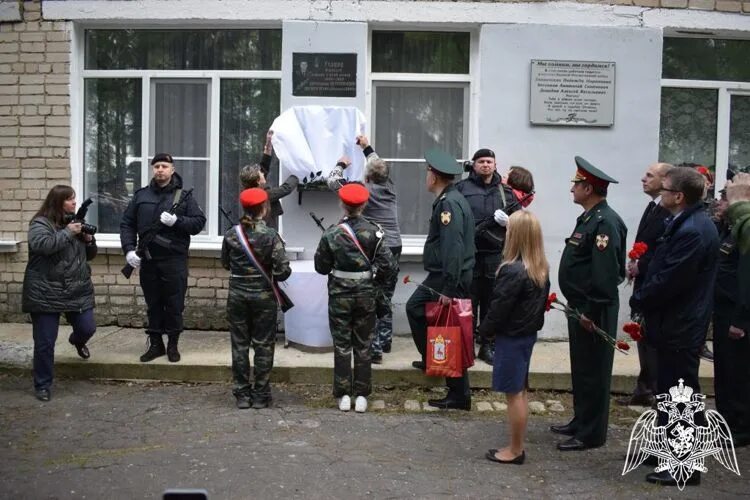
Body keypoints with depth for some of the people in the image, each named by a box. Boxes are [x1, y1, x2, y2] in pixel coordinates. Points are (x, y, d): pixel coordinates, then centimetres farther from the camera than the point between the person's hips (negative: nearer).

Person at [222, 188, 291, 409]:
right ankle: (260, 395, 14)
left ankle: (242, 394, 16)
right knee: (263, 346, 9)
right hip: (263, 295, -2)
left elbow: (225, 264, 7)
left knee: (239, 345, 11)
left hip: (237, 295, 2)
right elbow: (282, 270, -16)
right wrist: (273, 274, 5)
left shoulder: (231, 234, -4)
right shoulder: (270, 235, -13)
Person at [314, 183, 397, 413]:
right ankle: (361, 396, 14)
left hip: (339, 296, -1)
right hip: (366, 295, 1)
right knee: (363, 346, 11)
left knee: (342, 346, 9)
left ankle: (344, 396, 12)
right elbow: (388, 265, -10)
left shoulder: (331, 234, -11)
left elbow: (321, 266, -4)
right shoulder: (373, 232, -9)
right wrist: (376, 281, 7)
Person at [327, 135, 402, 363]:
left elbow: (332, 180, 2)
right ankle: (385, 341, 27)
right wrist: (367, 147, 42)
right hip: (394, 249, 6)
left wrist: (341, 164, 21)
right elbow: (380, 166, 30)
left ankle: (374, 349, -4)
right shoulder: (390, 187, 8)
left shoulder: (363, 190, -8)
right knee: (385, 299, 17)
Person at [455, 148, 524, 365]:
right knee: (468, 303, 2)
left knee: (491, 304, 8)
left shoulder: (505, 191, 12)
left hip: (496, 255, 3)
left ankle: (487, 345, 18)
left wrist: (507, 221, -8)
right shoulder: (462, 188, 4)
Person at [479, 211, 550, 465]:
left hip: (511, 337, -9)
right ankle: (517, 446, 27)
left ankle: (515, 451, 12)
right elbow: (541, 301, 10)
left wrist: (484, 330, -4)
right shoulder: (541, 268, 3)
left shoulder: (512, 271, -24)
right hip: (528, 334, 9)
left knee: (513, 394, 2)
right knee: (519, 392, 17)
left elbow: (499, 308, -19)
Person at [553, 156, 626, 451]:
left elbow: (606, 273, -25)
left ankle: (591, 434, 11)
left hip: (593, 312, -10)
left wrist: (591, 312, -23)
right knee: (581, 369, 19)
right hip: (581, 307, 10)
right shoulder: (589, 217, 12)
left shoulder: (605, 222, -20)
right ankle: (580, 421, 31)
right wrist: (578, 307, 18)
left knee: (592, 372, 1)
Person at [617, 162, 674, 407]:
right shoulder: (652, 207, 13)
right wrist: (635, 264, 2)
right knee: (644, 337, 15)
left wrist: (640, 266, -16)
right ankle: (644, 390, 26)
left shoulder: (670, 211, -17)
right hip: (643, 284, 9)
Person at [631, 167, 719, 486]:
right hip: (678, 322, 10)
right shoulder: (692, 223, 7)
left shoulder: (691, 231, -25)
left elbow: (668, 281, -24)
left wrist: (639, 299, -9)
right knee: (671, 391, 20)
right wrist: (645, 297, 7)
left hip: (679, 327, -10)